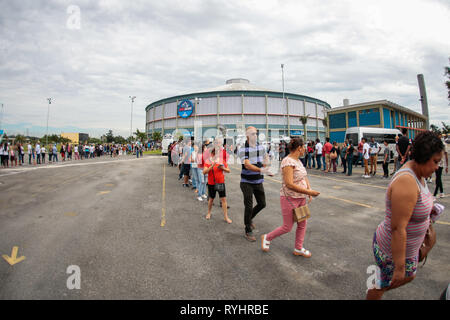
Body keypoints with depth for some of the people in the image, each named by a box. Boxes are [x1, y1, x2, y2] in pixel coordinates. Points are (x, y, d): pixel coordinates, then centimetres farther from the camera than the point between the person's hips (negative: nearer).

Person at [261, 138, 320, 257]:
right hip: (290, 199, -9)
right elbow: (289, 184, -28)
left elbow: (304, 177, 16)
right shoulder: (288, 162, -22)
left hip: (301, 198, 9)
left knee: (302, 224, 15)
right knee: (287, 227, 3)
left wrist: (309, 190, -2)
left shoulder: (298, 161, 8)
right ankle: (267, 238, 26)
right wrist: (308, 192, -24)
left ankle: (298, 249, 32)